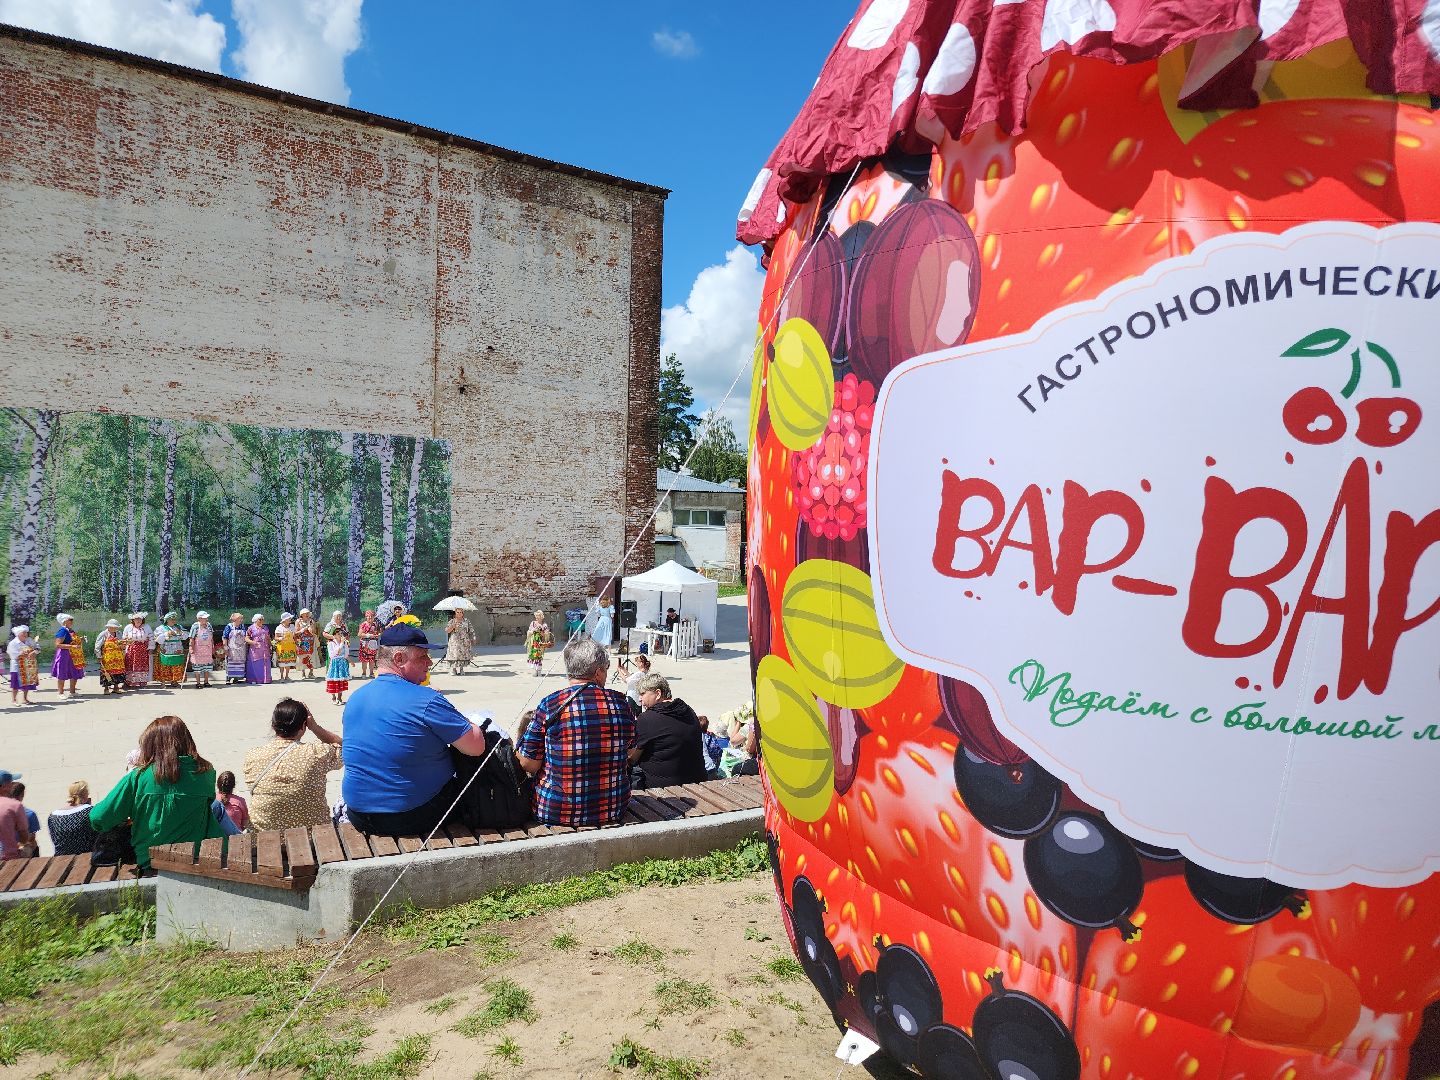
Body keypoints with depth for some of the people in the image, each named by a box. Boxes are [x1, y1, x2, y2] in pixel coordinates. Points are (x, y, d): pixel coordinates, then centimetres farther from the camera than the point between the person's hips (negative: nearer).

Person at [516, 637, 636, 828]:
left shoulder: (550, 704, -12)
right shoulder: (620, 702, -3)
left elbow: (529, 764, -9)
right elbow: (632, 756, 9)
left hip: (557, 813, -2)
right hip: (614, 809, 3)